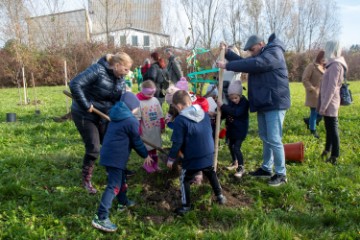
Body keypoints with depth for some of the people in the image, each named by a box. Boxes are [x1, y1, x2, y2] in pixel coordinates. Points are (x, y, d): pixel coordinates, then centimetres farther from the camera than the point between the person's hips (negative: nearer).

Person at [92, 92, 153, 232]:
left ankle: (123, 202, 44)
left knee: (120, 179, 26)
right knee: (114, 186, -9)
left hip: (108, 154, 10)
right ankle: (101, 218, -13)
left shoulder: (117, 117, 14)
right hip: (115, 157, -10)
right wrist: (145, 155, 11)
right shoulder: (132, 121, -13)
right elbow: (137, 142, -5)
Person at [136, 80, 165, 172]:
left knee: (154, 146, 14)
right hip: (146, 130, -4)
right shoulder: (138, 102, -12)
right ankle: (148, 164, 18)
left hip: (155, 128, 4)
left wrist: (162, 126, 10)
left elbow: (160, 115, 8)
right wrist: (139, 130, -12)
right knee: (148, 148, 4)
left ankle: (155, 163, 25)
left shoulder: (155, 100, 1)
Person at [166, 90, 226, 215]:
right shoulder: (204, 113, 2)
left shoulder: (180, 120, -18)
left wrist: (171, 158, -4)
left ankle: (186, 206, 21)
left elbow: (177, 143, -16)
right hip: (208, 154, 6)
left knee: (184, 180, 14)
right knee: (211, 174, 30)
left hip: (192, 158, -6)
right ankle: (220, 196, 40)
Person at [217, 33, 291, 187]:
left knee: (274, 140, -7)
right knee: (265, 138, 15)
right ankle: (266, 169, 27)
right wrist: (226, 53, 3)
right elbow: (244, 62, 17)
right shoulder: (261, 56, 19)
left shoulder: (273, 53, -13)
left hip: (275, 103, -10)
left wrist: (227, 66, -25)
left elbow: (252, 64, -26)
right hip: (264, 103, 10)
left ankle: (281, 174, 4)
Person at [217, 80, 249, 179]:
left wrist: (223, 106, -37)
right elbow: (225, 113, 12)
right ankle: (235, 162, 39)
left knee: (236, 148, -13)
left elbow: (236, 112, -34)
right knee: (231, 146, 19)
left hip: (240, 130, -8)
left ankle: (241, 168, -1)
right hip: (231, 129, 8)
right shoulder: (231, 103, 1)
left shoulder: (244, 103, -20)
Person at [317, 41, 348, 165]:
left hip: (330, 103, -9)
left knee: (332, 128, -3)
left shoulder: (335, 65, -16)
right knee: (329, 127, 19)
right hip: (329, 103, 9)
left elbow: (332, 87, -21)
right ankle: (328, 150, 33)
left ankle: (334, 156, 4)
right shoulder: (334, 64, 13)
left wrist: (324, 105, -19)